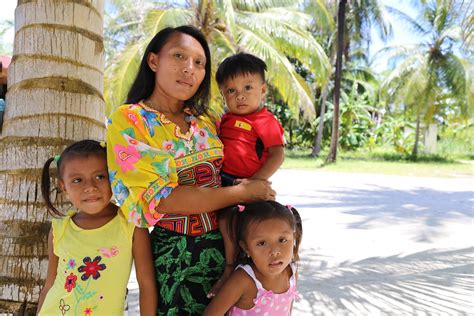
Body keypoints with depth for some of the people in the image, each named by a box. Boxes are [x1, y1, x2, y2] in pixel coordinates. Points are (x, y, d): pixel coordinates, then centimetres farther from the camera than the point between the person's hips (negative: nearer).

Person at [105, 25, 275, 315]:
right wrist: (242, 192, -15)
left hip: (225, 245, 5)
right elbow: (161, 199, -19)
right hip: (175, 255, -5)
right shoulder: (128, 120, -9)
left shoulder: (205, 121, 7)